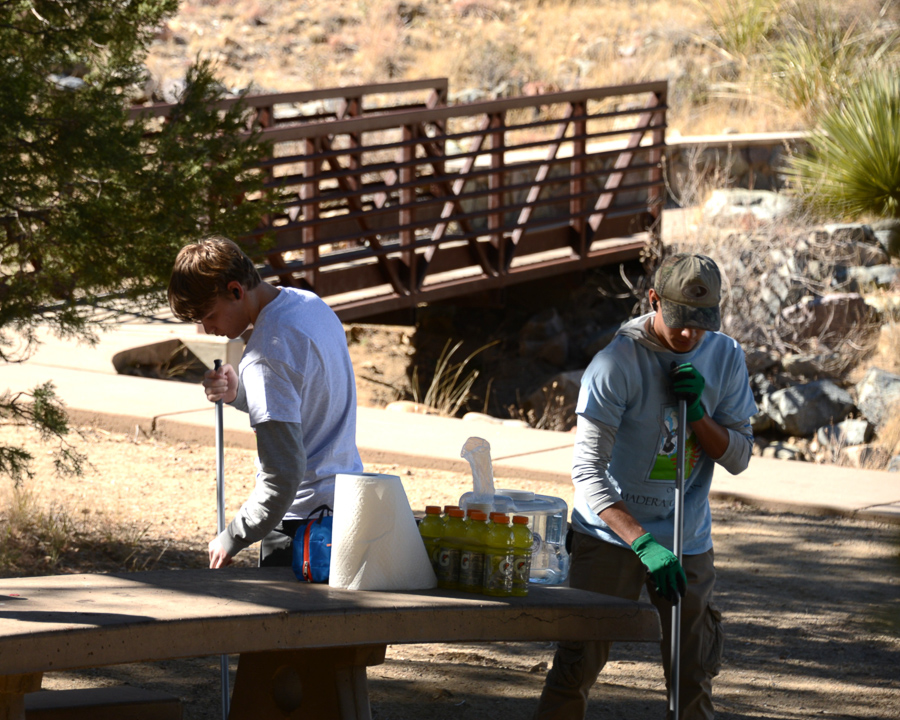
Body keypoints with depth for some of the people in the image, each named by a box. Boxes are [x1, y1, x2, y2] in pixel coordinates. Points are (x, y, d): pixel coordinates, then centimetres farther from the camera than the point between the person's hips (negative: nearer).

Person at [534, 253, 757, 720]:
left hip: (688, 542, 4)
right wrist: (643, 543, -31)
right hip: (611, 536, -4)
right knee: (577, 666, -6)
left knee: (694, 678, 7)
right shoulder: (617, 362, -16)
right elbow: (587, 471, -20)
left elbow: (739, 457, 4)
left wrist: (697, 412, -16)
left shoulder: (725, 358, 0)